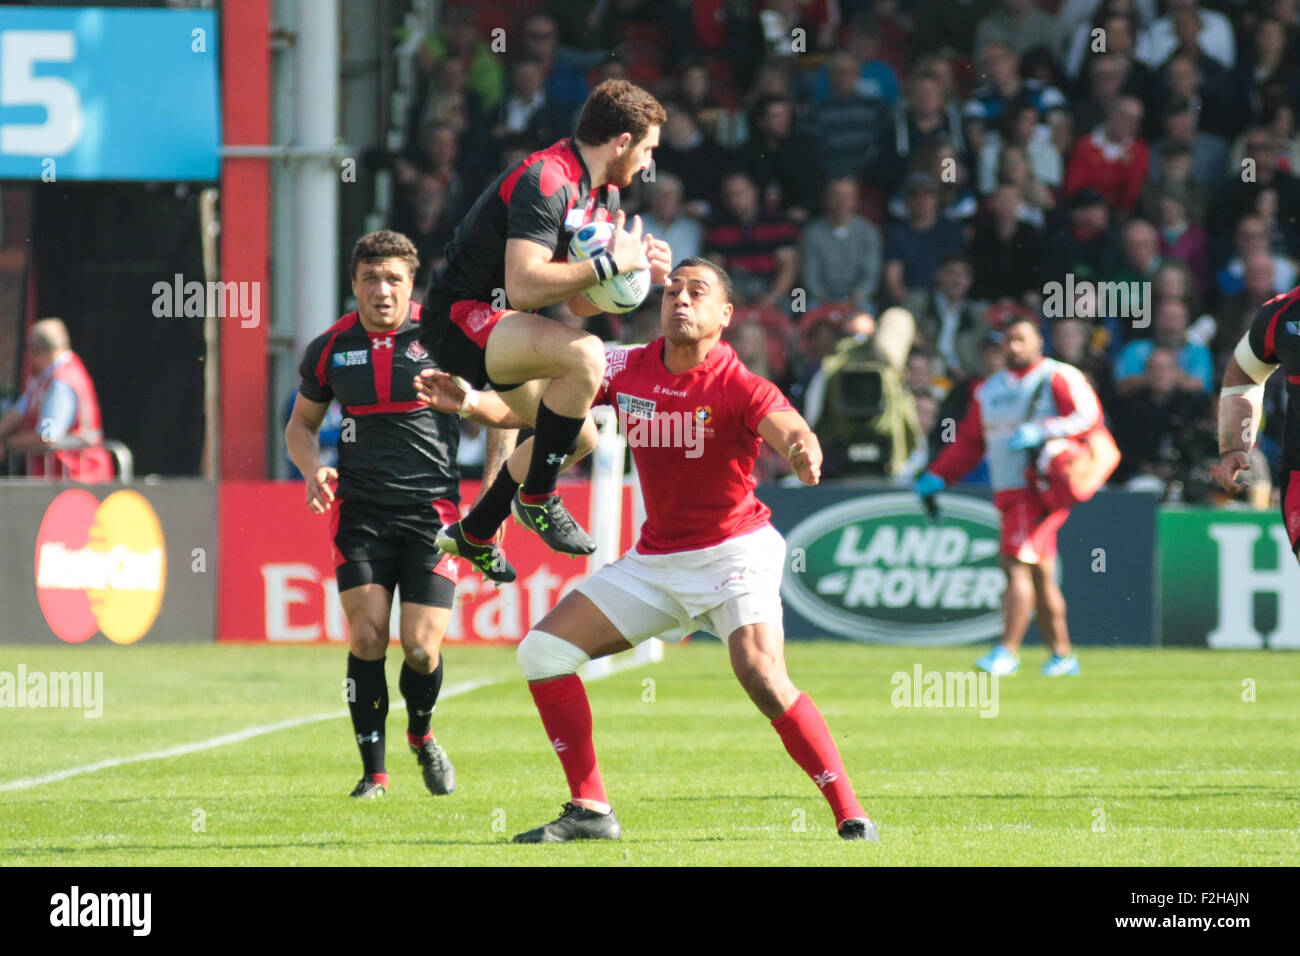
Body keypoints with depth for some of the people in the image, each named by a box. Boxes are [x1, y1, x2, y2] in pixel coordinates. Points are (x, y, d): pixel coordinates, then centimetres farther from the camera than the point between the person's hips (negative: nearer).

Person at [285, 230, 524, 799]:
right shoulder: (330, 348, 4)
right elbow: (301, 423, 19)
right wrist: (312, 470, -3)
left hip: (431, 511, -2)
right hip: (359, 512, 2)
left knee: (421, 648, -8)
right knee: (366, 637, -10)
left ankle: (421, 736, 24)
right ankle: (373, 771, 3)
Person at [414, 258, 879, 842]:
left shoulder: (736, 385, -18)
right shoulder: (627, 368, -2)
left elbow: (788, 429, -35)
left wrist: (803, 451, -59)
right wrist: (469, 402, -10)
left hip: (733, 550, -6)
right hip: (655, 560, 6)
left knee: (761, 673, -29)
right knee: (543, 650, 0)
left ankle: (849, 814, -20)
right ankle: (590, 811, 5)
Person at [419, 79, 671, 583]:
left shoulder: (599, 195, 11)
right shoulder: (545, 181, -22)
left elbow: (579, 300, 15)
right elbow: (524, 285, -32)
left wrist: (637, 272, -1)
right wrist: (610, 263, -29)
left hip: (500, 323, 11)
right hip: (461, 316, -11)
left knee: (579, 437, 19)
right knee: (585, 354, -32)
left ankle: (474, 534, 36)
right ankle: (536, 498, -16)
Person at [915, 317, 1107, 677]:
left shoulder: (1059, 378, -1)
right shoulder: (989, 390, 20)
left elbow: (1088, 417, -13)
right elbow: (969, 442, 24)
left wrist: (1041, 432, -24)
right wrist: (937, 478, 13)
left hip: (1042, 486, -7)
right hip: (1007, 493, 7)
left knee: (1017, 564, -15)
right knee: (1039, 576, 9)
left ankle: (1007, 651, -17)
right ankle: (1062, 654, 16)